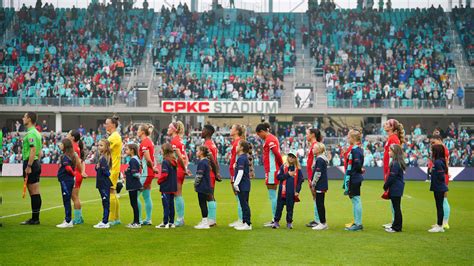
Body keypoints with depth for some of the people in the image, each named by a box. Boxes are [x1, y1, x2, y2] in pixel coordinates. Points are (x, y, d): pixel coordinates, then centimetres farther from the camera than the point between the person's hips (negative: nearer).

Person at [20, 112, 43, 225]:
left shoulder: (30, 133, -13)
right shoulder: (37, 133, 17)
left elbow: (33, 150, -22)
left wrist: (28, 166, -22)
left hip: (30, 163, -10)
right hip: (36, 163, 10)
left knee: (34, 193, -6)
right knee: (35, 193, 11)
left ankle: (35, 219, -3)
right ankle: (35, 218, 15)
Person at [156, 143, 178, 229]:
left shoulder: (165, 162, -15)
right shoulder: (174, 161, 9)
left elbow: (164, 174, -21)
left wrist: (159, 181, -5)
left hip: (166, 187, -8)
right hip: (173, 187, 8)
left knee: (166, 205, -4)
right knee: (171, 204, 12)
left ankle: (165, 223, -2)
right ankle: (171, 222, 17)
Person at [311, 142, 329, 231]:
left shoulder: (319, 159, -16)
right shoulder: (322, 159, 15)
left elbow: (317, 174, -20)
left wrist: (313, 184, -14)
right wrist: (313, 183, 21)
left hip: (320, 186, -10)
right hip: (322, 185, 10)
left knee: (319, 204, -5)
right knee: (320, 204, 14)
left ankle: (323, 223, -2)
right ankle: (323, 223, 19)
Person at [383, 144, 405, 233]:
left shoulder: (395, 164, -18)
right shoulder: (398, 163, 12)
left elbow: (392, 177, -19)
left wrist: (385, 186, -7)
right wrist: (386, 186, 16)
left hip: (395, 189, -10)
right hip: (397, 189, 10)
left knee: (396, 208, -4)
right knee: (396, 207, 14)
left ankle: (396, 227, 1)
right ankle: (396, 226, 20)